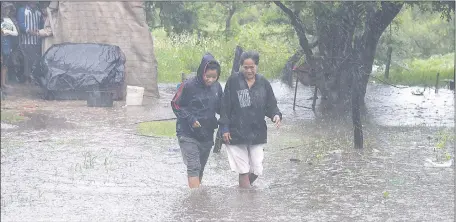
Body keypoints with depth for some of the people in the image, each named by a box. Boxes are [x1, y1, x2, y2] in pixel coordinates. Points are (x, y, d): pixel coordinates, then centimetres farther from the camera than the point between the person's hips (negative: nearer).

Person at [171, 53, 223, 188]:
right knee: (194, 167, -14)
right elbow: (176, 105, -6)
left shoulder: (217, 87, 0)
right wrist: (190, 119, -18)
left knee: (200, 169, 15)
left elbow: (220, 108, 11)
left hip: (207, 135, 5)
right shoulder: (189, 86, -14)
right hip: (188, 135, -5)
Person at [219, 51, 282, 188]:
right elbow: (225, 107, -4)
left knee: (256, 170, 5)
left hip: (257, 134, 3)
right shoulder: (233, 81, -5)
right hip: (237, 133, -3)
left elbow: (271, 105, 7)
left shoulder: (263, 83, 3)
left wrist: (276, 115, -14)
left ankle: (243, 190, 32)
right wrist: (225, 128, -9)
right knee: (243, 171, -1)